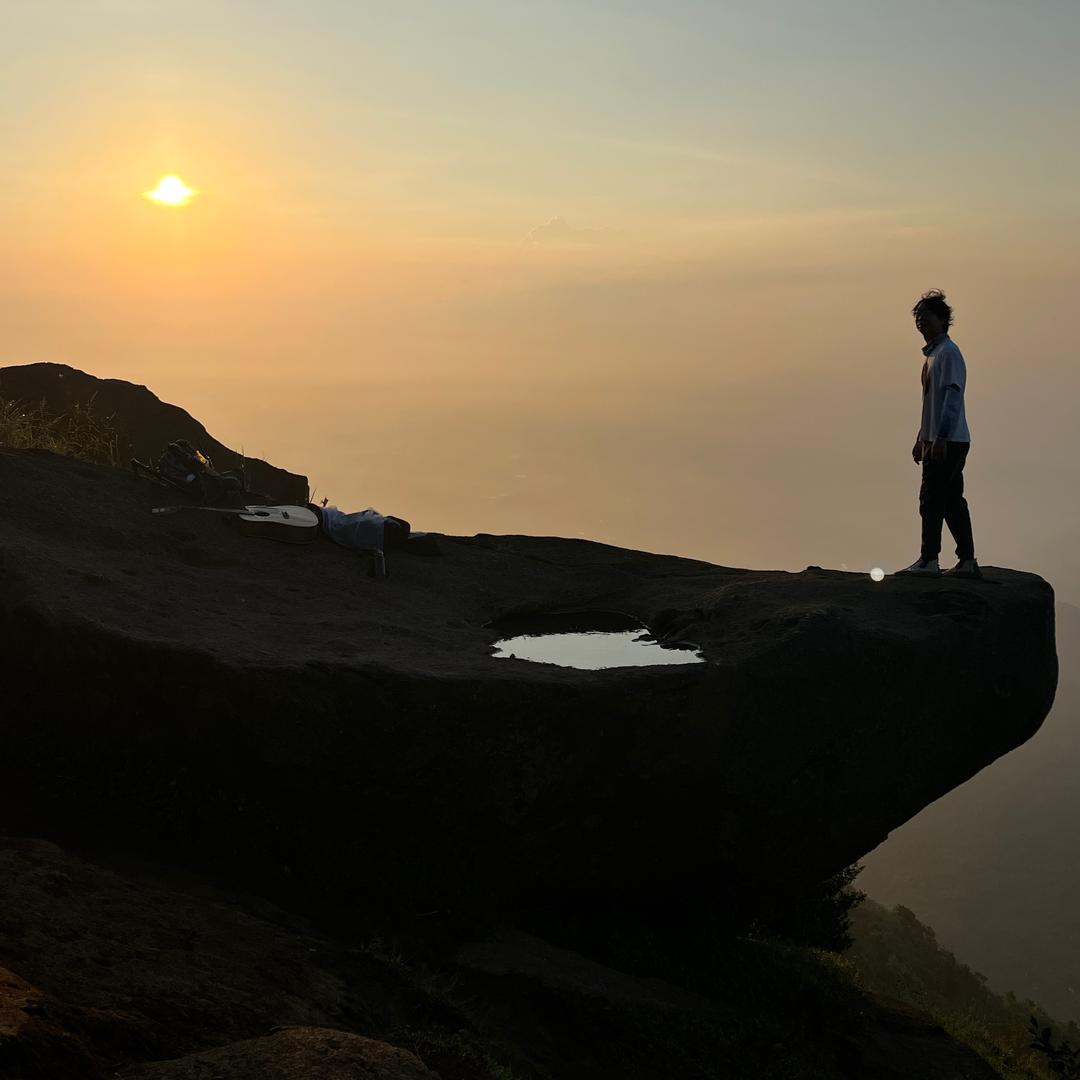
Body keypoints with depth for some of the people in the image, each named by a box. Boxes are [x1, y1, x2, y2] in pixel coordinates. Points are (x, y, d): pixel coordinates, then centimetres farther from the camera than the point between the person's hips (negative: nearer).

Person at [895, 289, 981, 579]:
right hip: (937, 441, 10)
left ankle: (929, 560, -12)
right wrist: (921, 439, 25)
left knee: (932, 498, -11)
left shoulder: (948, 353, -11)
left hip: (948, 441, -10)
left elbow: (952, 397, -19)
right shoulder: (931, 354, 20)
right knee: (952, 501, 9)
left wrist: (940, 438, -25)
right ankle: (967, 562, 12)